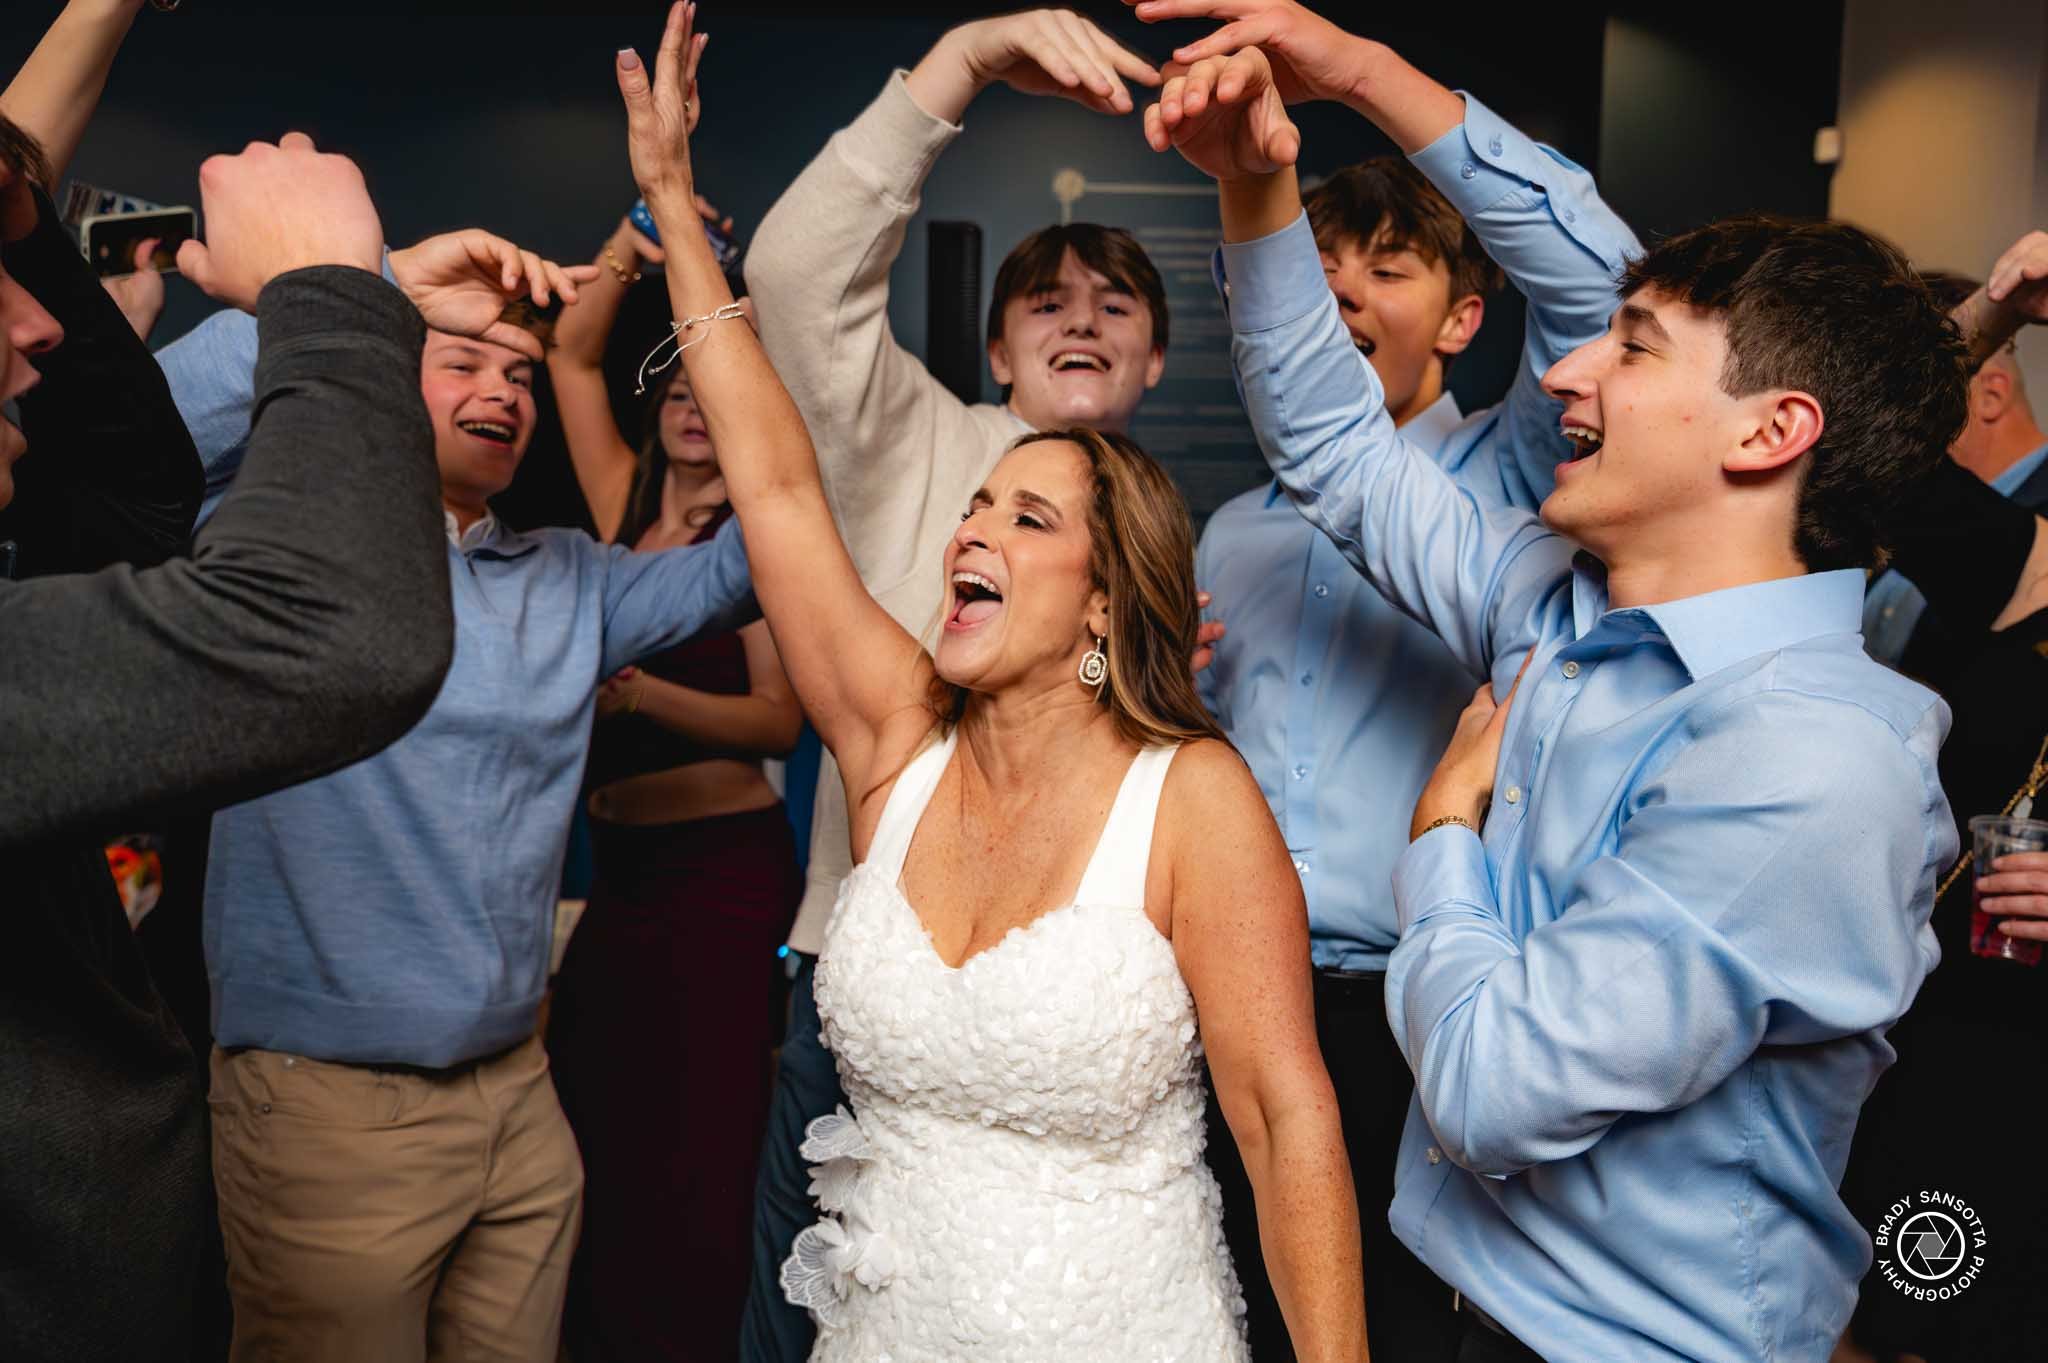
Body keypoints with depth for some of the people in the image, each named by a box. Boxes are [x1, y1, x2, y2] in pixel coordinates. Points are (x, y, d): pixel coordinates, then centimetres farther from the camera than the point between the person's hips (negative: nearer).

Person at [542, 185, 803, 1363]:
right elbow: (572, 359, 16)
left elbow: (783, 718, -11)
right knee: (592, 1129, 8)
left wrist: (642, 693, -21)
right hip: (624, 865, 6)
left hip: (722, 867, -6)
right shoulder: (628, 512, 12)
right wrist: (630, 248, 4)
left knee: (694, 1157, -1)